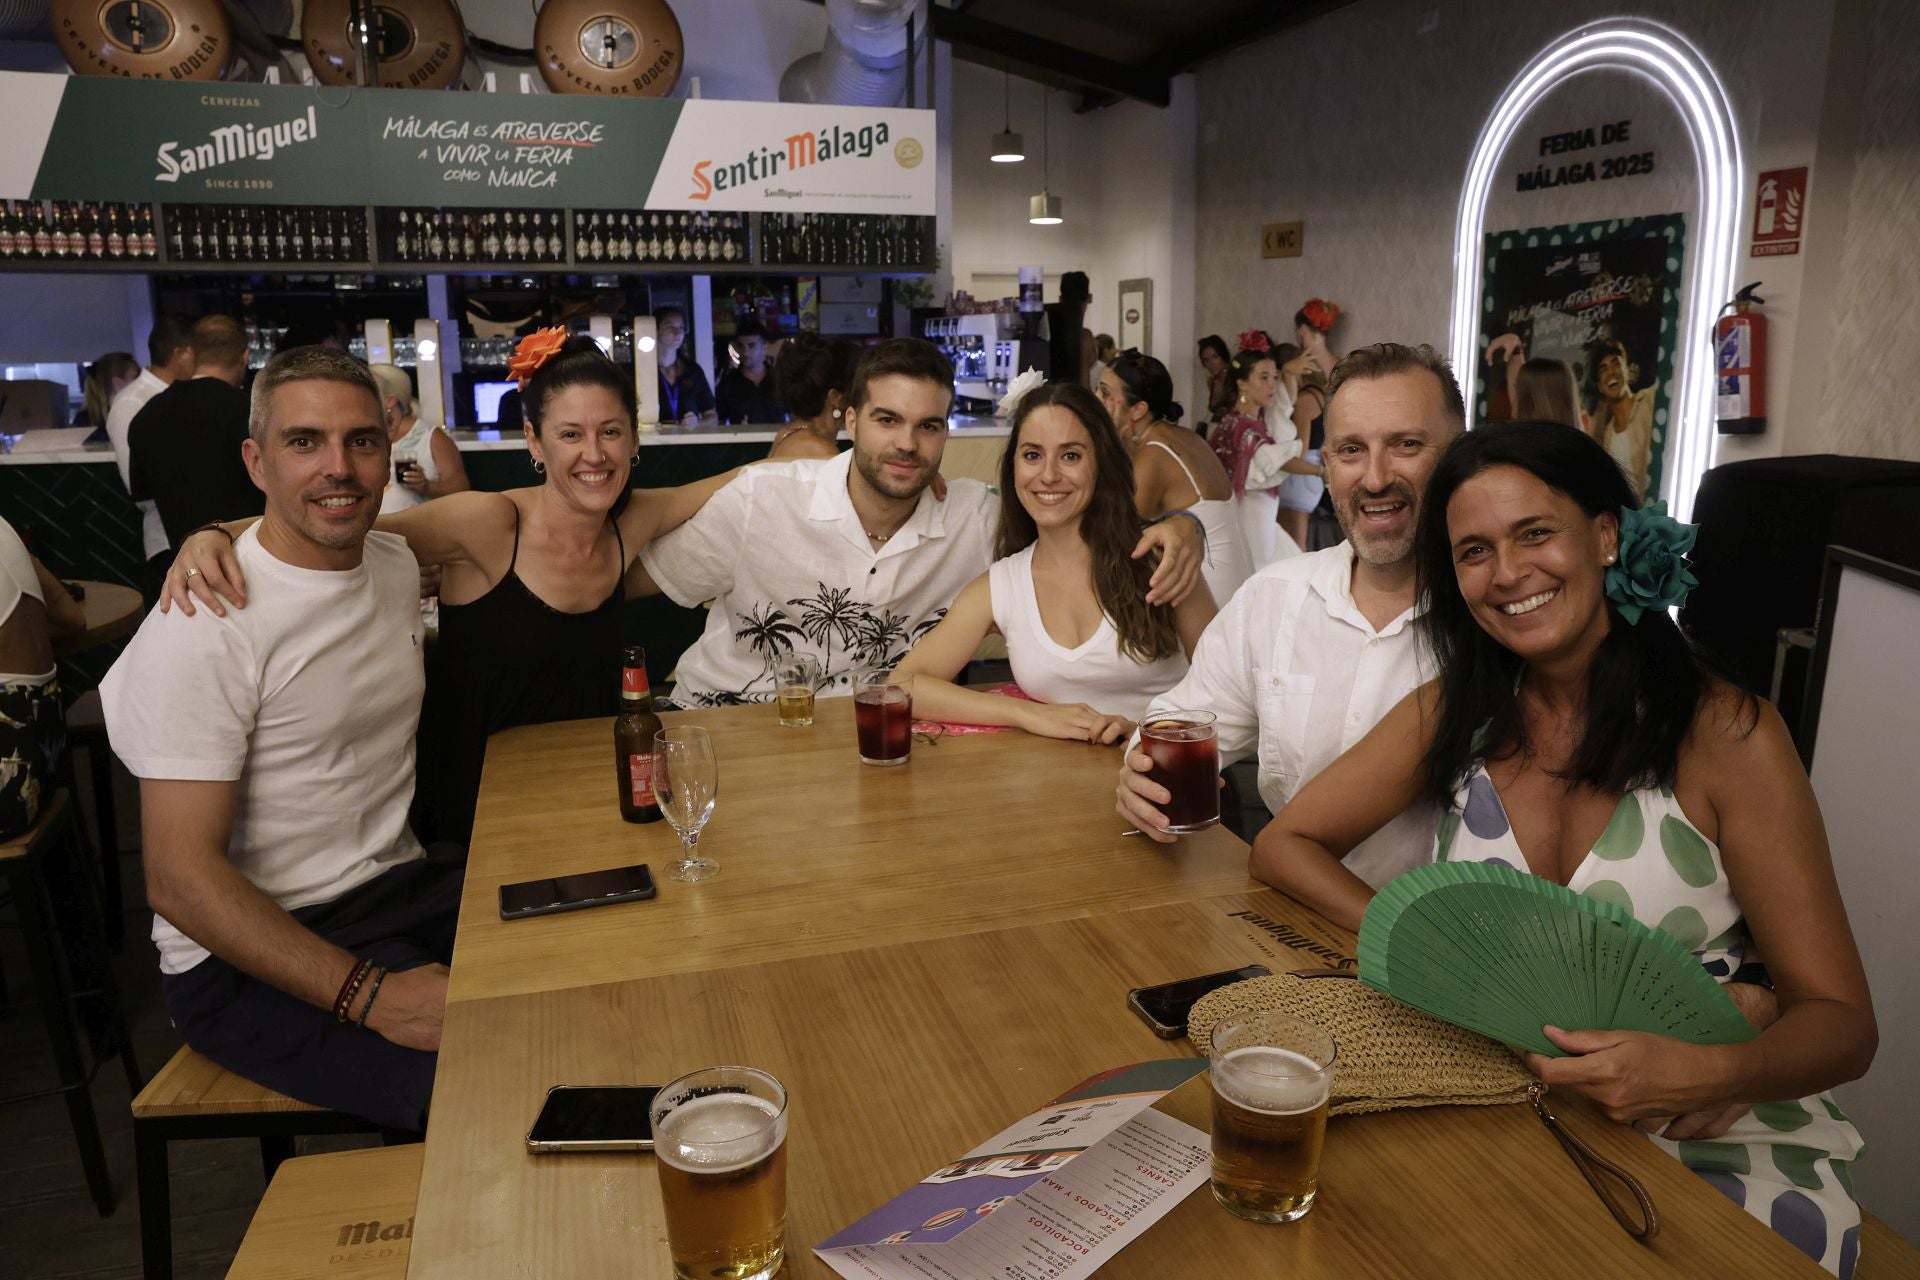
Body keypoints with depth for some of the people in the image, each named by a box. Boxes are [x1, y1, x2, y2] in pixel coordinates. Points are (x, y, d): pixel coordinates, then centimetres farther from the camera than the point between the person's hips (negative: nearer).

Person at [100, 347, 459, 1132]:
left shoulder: (396, 564, 6)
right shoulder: (208, 624, -16)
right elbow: (179, 878, -20)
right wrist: (370, 995, -26)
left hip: (401, 887, 7)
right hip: (247, 952, -7)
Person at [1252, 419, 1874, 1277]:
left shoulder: (1727, 735, -10)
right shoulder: (1453, 713, 0)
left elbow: (1839, 1021, -9)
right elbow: (1284, 844, 0)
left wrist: (1709, 1073, -31)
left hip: (1727, 1149, -2)